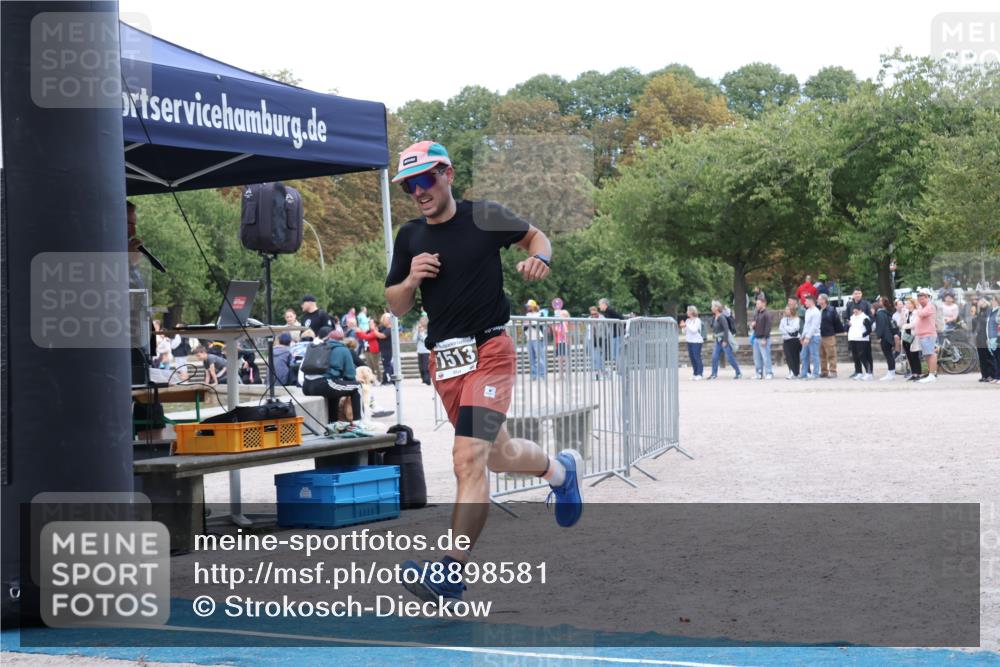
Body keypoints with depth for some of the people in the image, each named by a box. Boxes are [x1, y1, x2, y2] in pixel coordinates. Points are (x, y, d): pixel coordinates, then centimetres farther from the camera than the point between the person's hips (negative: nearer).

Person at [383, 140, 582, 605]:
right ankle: (561, 469, 51)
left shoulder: (484, 218, -4)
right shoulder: (410, 238, 7)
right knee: (498, 456, 19)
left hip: (489, 352, -6)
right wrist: (411, 279, -9)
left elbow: (535, 235, 13)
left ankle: (451, 574, -21)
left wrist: (539, 260, -9)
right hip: (444, 361, 6)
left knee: (469, 459, -19)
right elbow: (396, 307, 12)